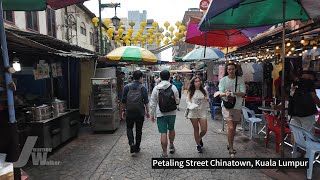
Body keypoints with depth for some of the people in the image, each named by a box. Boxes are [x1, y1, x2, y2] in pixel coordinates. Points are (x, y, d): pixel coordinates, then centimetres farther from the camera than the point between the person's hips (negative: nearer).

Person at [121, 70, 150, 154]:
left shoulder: (127, 87, 0)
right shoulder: (143, 88, -6)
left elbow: (124, 101, 2)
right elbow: (146, 101, -7)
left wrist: (124, 110, 12)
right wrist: (147, 111, 3)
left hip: (129, 112, 1)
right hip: (140, 112, -1)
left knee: (129, 128, 16)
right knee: (139, 129, 12)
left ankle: (131, 143, -4)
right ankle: (137, 147, 21)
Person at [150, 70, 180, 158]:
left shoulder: (156, 89, -7)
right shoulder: (173, 87, -5)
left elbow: (153, 103, -4)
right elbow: (177, 101, -1)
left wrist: (152, 115, 6)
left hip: (161, 114, -2)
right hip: (172, 113, 2)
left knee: (163, 133, 2)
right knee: (171, 129, 23)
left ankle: (164, 152, 6)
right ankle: (171, 146, 39)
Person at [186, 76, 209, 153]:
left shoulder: (204, 91, 6)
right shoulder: (190, 92, -3)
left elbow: (207, 101, 16)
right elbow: (188, 101, -7)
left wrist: (206, 100, -8)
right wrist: (192, 106, -26)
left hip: (202, 112, 2)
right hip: (193, 112, -2)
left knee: (204, 130, 1)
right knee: (196, 129, 9)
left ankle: (199, 138, 35)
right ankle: (198, 145, 27)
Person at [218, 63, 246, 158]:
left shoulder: (240, 79, -1)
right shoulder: (223, 80, -4)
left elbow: (243, 93, -8)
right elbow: (220, 94, -10)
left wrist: (233, 93, -26)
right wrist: (225, 94, -33)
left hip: (237, 106, 3)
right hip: (226, 106, -3)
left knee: (234, 128, 16)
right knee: (231, 128, -13)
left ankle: (230, 145, 36)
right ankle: (231, 150, 0)